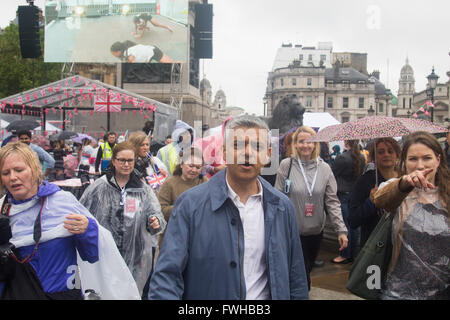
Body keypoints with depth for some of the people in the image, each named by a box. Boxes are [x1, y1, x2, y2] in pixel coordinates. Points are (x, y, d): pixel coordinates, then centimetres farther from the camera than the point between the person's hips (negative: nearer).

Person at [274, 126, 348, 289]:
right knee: (301, 271, -1)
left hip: (316, 230, 3)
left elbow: (332, 201, -1)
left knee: (309, 267, 18)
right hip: (292, 230, -3)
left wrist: (341, 229, -7)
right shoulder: (286, 165, -7)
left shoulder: (324, 168, 0)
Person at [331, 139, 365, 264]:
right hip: (356, 193, 7)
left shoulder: (341, 158, -18)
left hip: (343, 194, -7)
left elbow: (332, 174, -9)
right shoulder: (361, 157, 2)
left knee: (344, 225, 0)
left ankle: (345, 255, 6)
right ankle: (353, 254, 21)